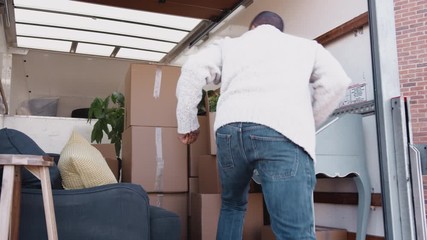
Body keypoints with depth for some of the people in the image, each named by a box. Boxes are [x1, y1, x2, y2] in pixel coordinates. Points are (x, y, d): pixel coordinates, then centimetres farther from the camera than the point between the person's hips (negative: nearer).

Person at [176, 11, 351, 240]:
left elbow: (193, 69, 14)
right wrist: (307, 124, 26)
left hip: (230, 128, 2)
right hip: (283, 131, -2)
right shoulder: (305, 45, 32)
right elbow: (337, 81, 15)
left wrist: (187, 124, 19)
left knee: (232, 205, 27)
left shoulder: (229, 43, 32)